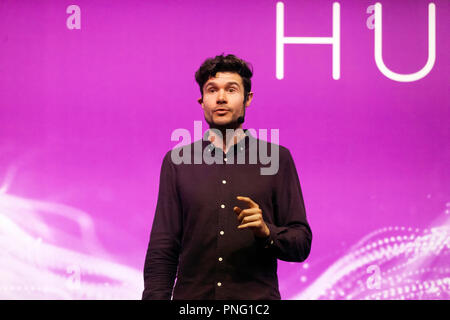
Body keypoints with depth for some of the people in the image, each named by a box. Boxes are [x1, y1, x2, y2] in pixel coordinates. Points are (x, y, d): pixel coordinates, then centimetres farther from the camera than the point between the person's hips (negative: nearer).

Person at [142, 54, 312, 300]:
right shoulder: (177, 162, 7)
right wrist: (155, 297, -6)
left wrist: (266, 232, -16)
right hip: (191, 296, 1)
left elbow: (301, 243, 2)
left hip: (257, 296, -1)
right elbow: (162, 249, 4)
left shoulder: (277, 159, 3)